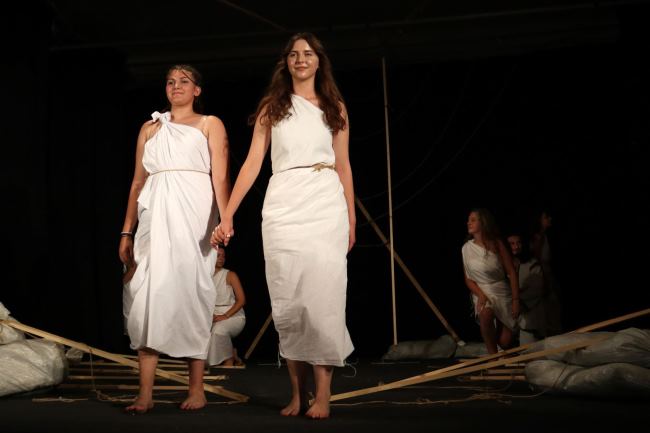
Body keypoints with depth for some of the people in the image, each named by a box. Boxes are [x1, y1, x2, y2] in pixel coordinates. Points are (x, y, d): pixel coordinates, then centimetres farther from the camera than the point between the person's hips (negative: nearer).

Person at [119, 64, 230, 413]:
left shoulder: (209, 124, 11)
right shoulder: (150, 128, 21)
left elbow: (220, 178, 0)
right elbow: (138, 182, 18)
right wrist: (127, 231, 10)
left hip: (193, 214, -3)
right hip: (155, 215, 3)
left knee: (192, 293, -4)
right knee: (147, 295, -7)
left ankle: (196, 389, 4)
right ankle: (145, 394, -5)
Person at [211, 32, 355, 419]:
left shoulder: (335, 107, 13)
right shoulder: (271, 108, 11)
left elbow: (343, 165, 13)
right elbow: (253, 163, 5)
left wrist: (351, 218, 8)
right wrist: (228, 215, -3)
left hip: (326, 206, 0)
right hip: (283, 208, 0)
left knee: (323, 297, -7)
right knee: (288, 301, 1)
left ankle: (322, 394, -4)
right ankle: (297, 393, 10)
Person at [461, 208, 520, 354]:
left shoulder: (497, 244, -6)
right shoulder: (467, 248, -2)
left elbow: (512, 273, -4)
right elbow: (468, 279, 3)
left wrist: (515, 300, -9)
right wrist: (480, 295, -14)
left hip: (503, 293, 0)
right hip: (482, 293, 0)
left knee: (505, 342, -8)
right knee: (485, 314, -37)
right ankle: (493, 355, -18)